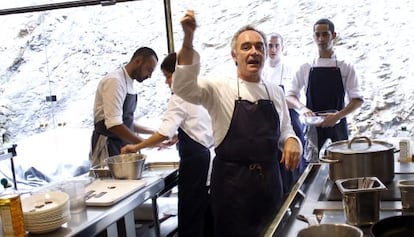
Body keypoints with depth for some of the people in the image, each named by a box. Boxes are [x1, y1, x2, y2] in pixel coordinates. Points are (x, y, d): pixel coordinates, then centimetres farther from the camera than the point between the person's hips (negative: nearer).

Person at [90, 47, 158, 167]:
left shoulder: (129, 84, 12)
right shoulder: (114, 81, -16)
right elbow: (114, 125, -25)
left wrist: (154, 132, 13)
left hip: (123, 146, 8)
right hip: (108, 147, -8)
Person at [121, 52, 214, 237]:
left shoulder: (180, 97, -12)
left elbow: (165, 133, -22)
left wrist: (136, 147, -14)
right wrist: (178, 137, 22)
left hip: (194, 160, -9)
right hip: (208, 156, 9)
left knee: (190, 217, -1)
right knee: (207, 214, 15)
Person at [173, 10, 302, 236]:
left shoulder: (275, 93, 8)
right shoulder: (220, 88, -6)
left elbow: (285, 131, 19)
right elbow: (184, 87, -23)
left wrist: (291, 141, -5)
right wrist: (188, 39, -34)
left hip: (270, 181, 5)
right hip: (231, 183, -4)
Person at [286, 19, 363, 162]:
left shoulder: (345, 67, 3)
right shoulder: (306, 68, 7)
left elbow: (357, 100, 0)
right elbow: (289, 96, 9)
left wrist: (338, 115, -16)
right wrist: (301, 107, -12)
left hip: (337, 127, -1)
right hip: (313, 129, 1)